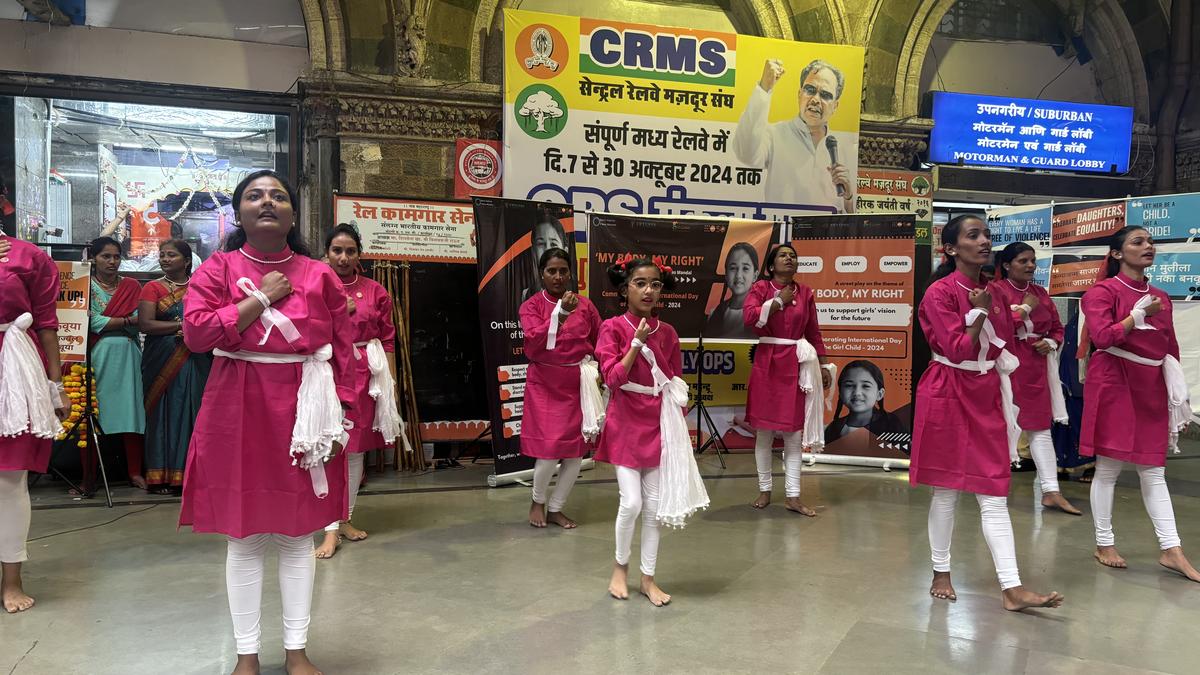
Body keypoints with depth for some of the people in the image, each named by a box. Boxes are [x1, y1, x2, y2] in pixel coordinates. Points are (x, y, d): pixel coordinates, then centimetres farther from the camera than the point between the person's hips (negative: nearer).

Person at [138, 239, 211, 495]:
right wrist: (181, 325, -10)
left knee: (193, 413, 0)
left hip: (195, 361, 1)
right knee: (166, 413, 0)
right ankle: (163, 476, 5)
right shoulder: (153, 288, 6)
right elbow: (144, 324, -6)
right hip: (163, 363, -1)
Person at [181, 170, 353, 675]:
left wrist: (338, 416, -2)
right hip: (238, 413, -1)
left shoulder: (320, 275, 4)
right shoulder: (218, 269, 2)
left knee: (297, 535, 9)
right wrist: (262, 298, -12)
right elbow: (195, 332, -13)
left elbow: (342, 351, 4)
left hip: (302, 412, 1)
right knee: (244, 537, 6)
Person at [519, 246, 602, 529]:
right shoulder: (531, 306, -2)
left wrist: (599, 372, -4)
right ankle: (538, 501, 20)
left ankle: (556, 508, 24)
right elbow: (534, 342, -19)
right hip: (545, 385, -3)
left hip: (579, 384, 3)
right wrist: (561, 314, -28)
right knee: (550, 450, -9)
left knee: (576, 451, 5)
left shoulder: (585, 305, 4)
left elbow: (600, 342, 11)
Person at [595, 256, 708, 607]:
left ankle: (648, 577, 21)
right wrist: (637, 343, -21)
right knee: (631, 502, -7)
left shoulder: (667, 333, 5)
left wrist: (678, 429, 6)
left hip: (659, 425, 4)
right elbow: (613, 378, -15)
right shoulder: (613, 328, -6)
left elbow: (676, 385, 10)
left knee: (655, 505, 7)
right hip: (626, 424, -3)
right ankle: (620, 567, 19)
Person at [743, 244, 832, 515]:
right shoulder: (761, 287, 0)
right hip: (767, 364, -2)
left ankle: (793, 496, 8)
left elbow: (813, 332, 12)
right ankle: (764, 490, 18)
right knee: (764, 432, 4)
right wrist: (780, 300, -11)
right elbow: (749, 317, -18)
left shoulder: (805, 293, 9)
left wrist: (824, 365, 9)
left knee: (794, 432, 2)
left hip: (796, 365, 2)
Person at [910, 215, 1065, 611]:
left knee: (995, 496, 2)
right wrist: (979, 313, -15)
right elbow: (958, 350, -17)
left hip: (986, 396, 6)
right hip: (948, 396, -6)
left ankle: (1012, 589, 0)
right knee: (946, 490, 4)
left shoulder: (990, 292, 11)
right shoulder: (940, 292, -10)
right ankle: (941, 573, 20)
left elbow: (999, 347, 18)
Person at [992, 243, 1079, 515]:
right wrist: (1025, 308, -13)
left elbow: (1057, 328, 18)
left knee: (1041, 427, 4)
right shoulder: (996, 290, -6)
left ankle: (1051, 491, 5)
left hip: (1036, 368, 6)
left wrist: (1050, 343, -2)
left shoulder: (1040, 293, 13)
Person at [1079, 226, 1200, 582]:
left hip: (1151, 389, 6)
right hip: (1114, 385, -6)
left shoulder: (1160, 297, 13)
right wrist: (1139, 315, -17)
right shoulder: (1103, 291, -5)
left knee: (1154, 471, 7)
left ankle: (1171, 550, 9)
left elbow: (1170, 350, 15)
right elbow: (1102, 337, -19)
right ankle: (1104, 544, 12)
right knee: (1108, 468, 1)